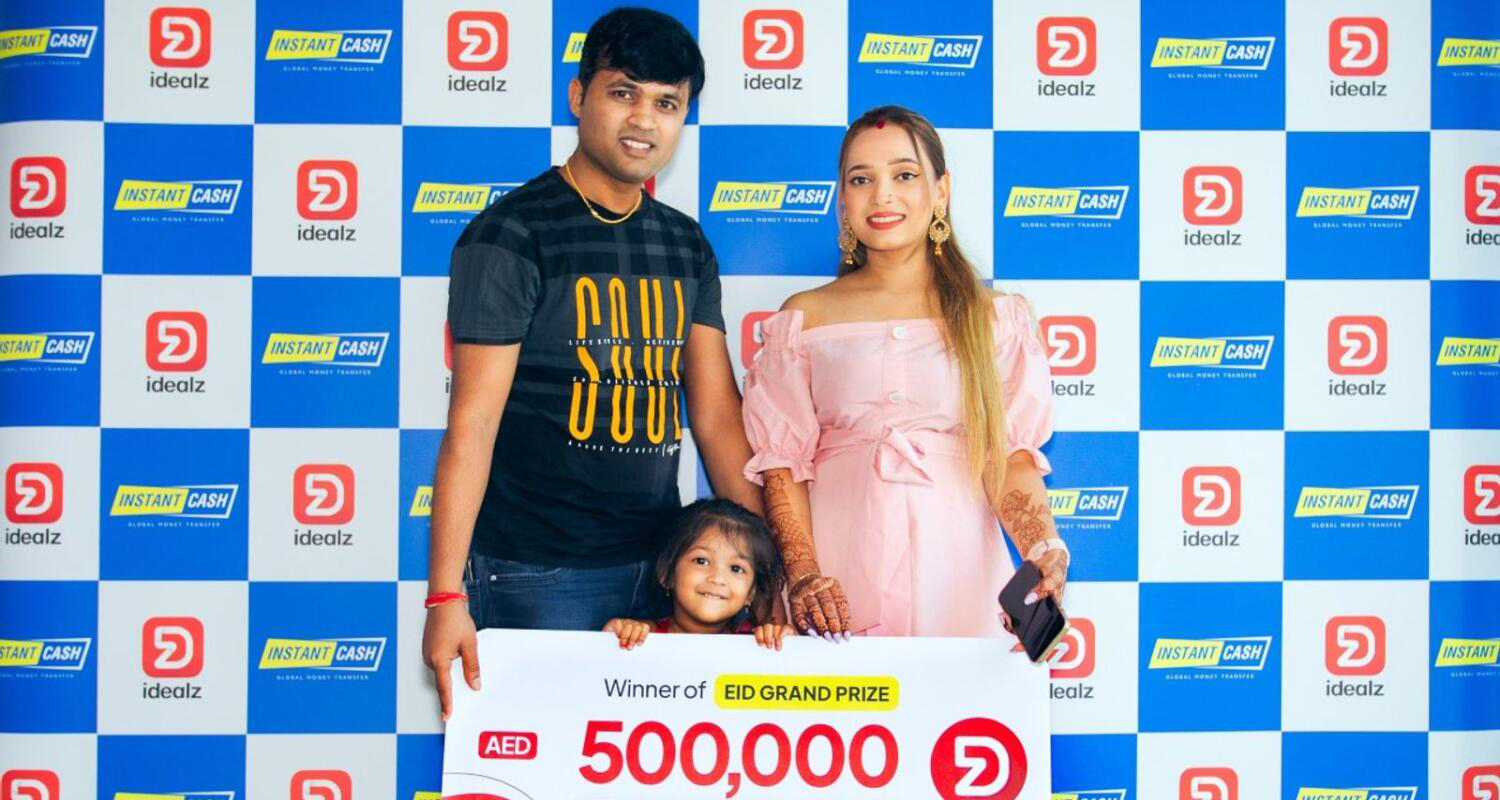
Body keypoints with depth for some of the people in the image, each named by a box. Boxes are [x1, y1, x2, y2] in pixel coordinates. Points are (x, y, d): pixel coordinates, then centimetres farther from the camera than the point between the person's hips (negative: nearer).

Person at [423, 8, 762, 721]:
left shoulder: (686, 247, 10)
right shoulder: (511, 234, -8)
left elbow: (717, 419, 7)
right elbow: (472, 424, -13)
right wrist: (446, 595, -18)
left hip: (660, 566, 6)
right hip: (535, 576, -6)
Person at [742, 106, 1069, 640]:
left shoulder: (994, 319, 7)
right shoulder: (805, 318, 8)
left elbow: (1010, 454, -1)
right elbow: (782, 460, 2)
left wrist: (1043, 547, -19)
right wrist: (802, 572, -11)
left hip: (956, 571, 0)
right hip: (838, 571, 0)